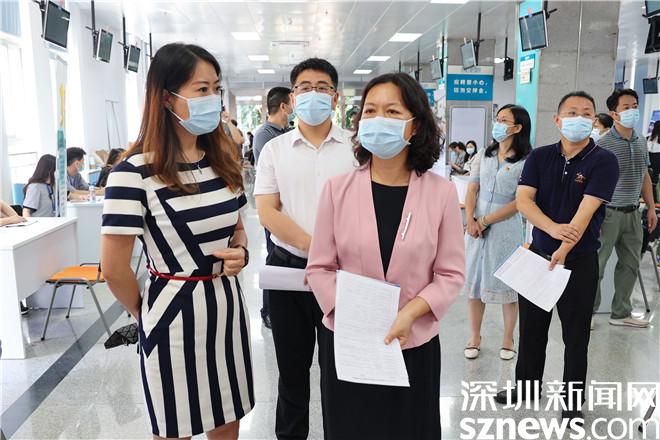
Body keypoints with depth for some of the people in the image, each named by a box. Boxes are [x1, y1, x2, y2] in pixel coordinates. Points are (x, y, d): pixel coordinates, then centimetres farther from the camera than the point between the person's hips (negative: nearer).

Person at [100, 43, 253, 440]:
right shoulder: (135, 172, -17)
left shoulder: (224, 161, 4)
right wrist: (146, 314, 2)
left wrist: (241, 253, -6)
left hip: (227, 305, 6)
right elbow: (114, 268, -13)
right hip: (176, 313, -5)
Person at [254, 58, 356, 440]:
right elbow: (267, 213, -4)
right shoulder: (275, 149, 4)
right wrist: (314, 247, -17)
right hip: (288, 268, 2)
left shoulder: (356, 147, 0)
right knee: (292, 367, 15)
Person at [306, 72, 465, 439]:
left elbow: (451, 274, -3)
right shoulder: (338, 188, -4)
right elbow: (320, 267, -2)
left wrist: (409, 314, -18)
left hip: (415, 345, 0)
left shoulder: (442, 192, -6)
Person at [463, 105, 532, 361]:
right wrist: (470, 220, -10)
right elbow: (472, 189, 4)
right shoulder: (483, 155, 9)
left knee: (507, 282, 5)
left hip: (506, 228, -4)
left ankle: (508, 339, 21)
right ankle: (474, 336, 22)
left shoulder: (526, 162, -6)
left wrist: (485, 221, -12)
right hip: (476, 226, 4)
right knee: (473, 280, 8)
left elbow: (520, 202, -10)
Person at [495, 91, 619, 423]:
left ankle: (572, 401, 25)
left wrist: (563, 251, -31)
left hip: (580, 259, -3)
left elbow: (586, 210, -21)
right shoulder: (539, 157, 1)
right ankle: (527, 385, 34)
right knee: (531, 326, 15)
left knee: (575, 334, 8)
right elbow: (523, 199, -12)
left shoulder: (604, 161, -9)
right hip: (537, 252, 3)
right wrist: (553, 228, -29)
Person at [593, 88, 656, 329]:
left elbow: (645, 176, 18)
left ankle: (621, 313, 25)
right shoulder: (603, 144, -11)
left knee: (630, 264, 12)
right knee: (596, 264, 1)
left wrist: (651, 207, 15)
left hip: (632, 213, 7)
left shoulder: (642, 142, 11)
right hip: (608, 213, -7)